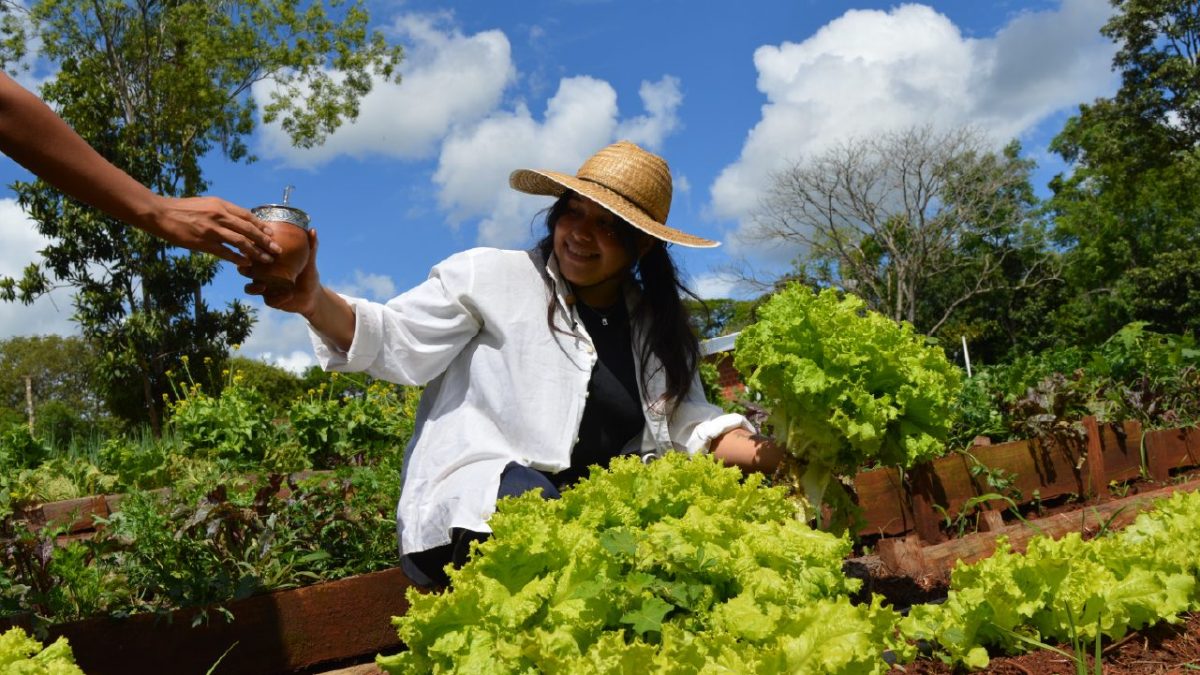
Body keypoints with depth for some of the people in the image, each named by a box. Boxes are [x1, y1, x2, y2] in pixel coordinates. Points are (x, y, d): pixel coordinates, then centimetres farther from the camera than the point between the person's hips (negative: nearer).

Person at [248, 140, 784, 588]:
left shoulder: (658, 326, 16)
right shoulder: (490, 276, 3)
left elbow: (689, 425, 12)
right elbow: (396, 344, -4)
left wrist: (770, 455, -5)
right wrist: (314, 302, -22)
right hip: (474, 502, -4)